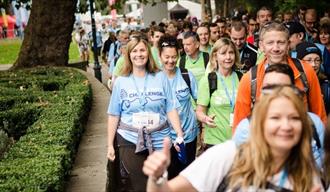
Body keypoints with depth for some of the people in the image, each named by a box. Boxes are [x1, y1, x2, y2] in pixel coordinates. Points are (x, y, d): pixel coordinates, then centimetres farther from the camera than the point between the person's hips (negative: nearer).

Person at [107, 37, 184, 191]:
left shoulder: (160, 77, 1)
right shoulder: (121, 81, 0)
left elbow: (171, 109, -1)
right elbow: (114, 115, 2)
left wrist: (179, 135, -11)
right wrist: (110, 145, 1)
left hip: (159, 140, 1)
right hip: (130, 141, -1)